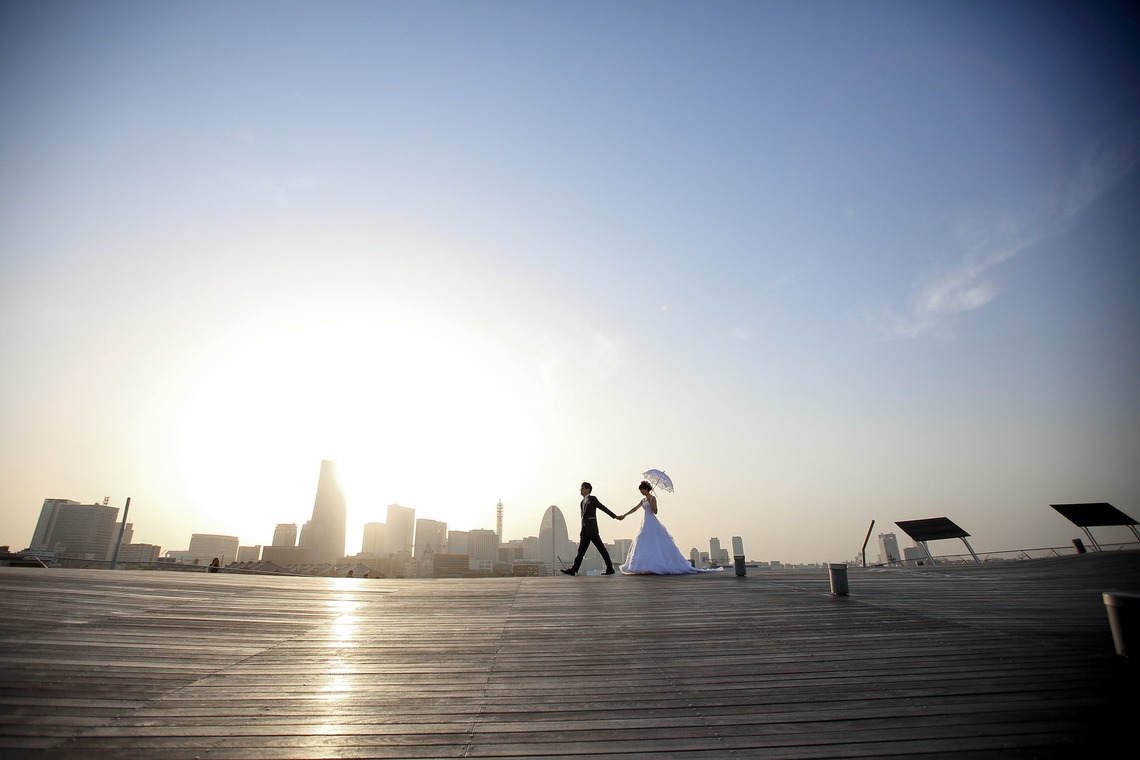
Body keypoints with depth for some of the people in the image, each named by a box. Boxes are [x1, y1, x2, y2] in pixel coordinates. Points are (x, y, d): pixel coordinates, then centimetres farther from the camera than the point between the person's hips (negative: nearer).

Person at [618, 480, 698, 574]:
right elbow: (635, 509, 17)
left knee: (655, 544, -8)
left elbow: (655, 511, -14)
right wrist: (624, 515, 15)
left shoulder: (653, 498, -6)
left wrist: (650, 502, -23)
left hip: (652, 523, -8)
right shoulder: (643, 499, 15)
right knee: (643, 545, 4)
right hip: (645, 524, 8)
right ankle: (647, 567, 5)